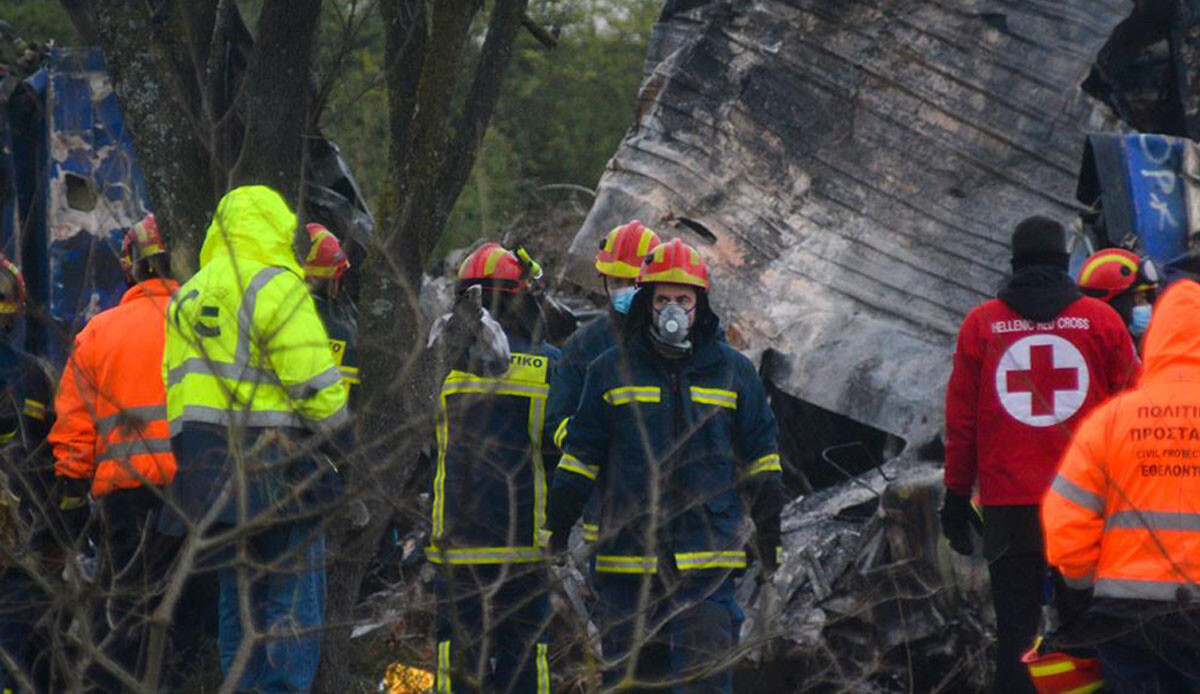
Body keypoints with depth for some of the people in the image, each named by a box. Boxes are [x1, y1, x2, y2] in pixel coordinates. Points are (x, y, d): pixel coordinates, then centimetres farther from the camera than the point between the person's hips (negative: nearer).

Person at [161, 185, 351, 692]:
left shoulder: (187, 296, 13)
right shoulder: (276, 287, -11)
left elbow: (176, 384, 17)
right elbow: (314, 381, -14)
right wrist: (340, 441, -2)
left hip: (211, 468, 7)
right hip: (278, 468, -7)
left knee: (236, 594, 14)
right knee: (293, 596, -3)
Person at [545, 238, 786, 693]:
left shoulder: (733, 373, 10)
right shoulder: (611, 373, 7)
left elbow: (760, 456, 14)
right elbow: (580, 455, 10)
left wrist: (772, 534, 12)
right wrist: (557, 530, 6)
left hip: (707, 563, -1)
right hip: (628, 560, 1)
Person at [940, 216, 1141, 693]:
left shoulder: (980, 325, 3)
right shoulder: (1101, 320, 0)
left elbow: (960, 420, 4)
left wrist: (957, 497, 12)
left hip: (1009, 506, 0)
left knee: (1015, 632, 5)